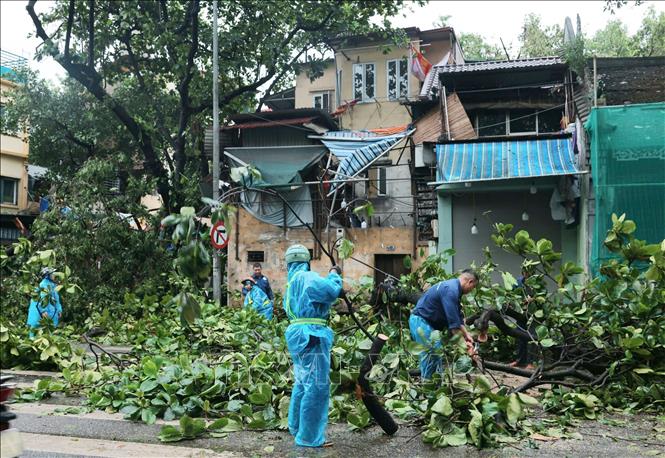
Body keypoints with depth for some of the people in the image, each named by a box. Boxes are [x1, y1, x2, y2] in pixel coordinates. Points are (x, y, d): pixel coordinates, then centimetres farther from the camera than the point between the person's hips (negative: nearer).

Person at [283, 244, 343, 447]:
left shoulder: (292, 281, 18)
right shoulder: (307, 277, -12)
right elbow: (331, 291, -23)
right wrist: (334, 275, -5)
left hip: (298, 334, 10)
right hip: (311, 335, -10)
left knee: (303, 383, 22)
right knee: (317, 386, -6)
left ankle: (296, 427, 35)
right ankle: (309, 437, -3)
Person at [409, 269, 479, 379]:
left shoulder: (453, 287, 12)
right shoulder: (451, 290, -21)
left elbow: (458, 317, 16)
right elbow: (453, 322, -22)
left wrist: (466, 334, 7)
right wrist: (463, 343, -17)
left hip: (425, 321, 11)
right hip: (420, 321, -11)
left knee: (430, 356, 12)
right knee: (434, 355, -11)